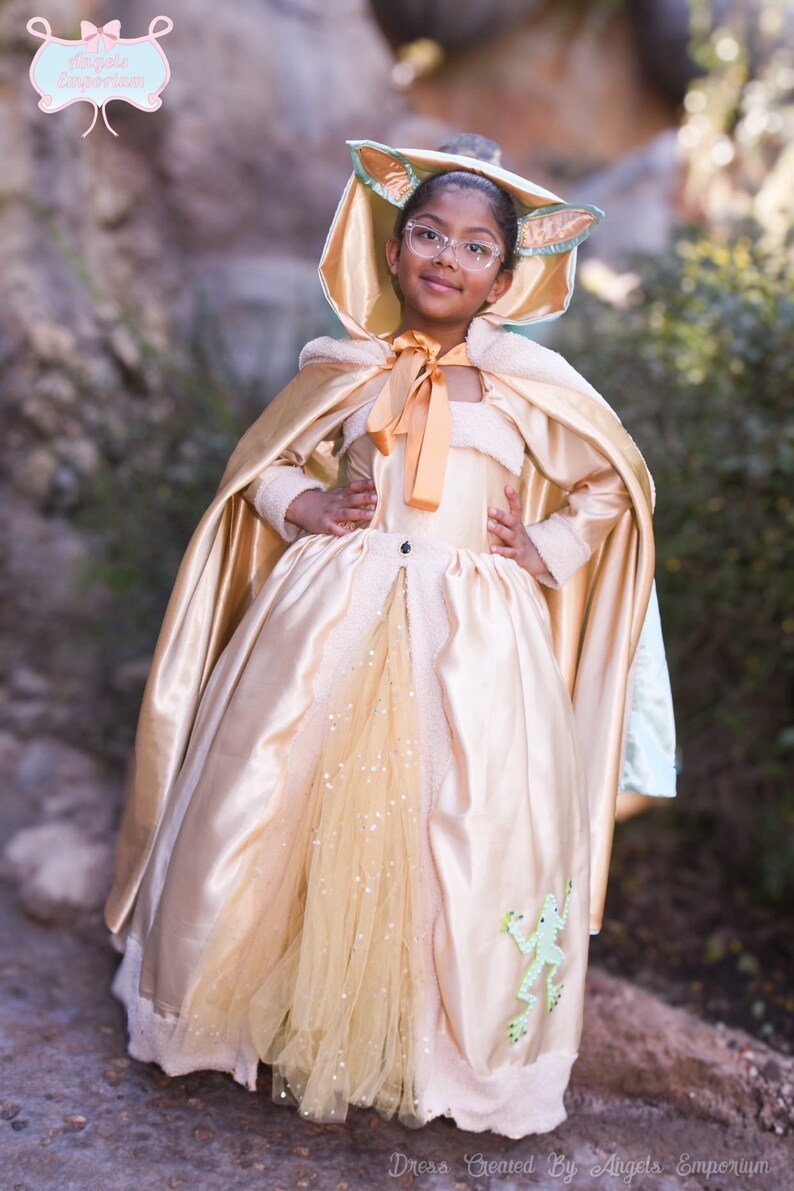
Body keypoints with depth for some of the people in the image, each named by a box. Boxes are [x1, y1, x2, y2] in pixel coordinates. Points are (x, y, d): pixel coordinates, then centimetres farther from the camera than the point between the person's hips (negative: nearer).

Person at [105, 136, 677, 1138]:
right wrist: (304, 504, -1)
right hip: (331, 623, 2)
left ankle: (468, 1054, 23)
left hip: (474, 642, -1)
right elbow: (260, 459, 19)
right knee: (284, 818, 4)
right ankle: (270, 1013, 30)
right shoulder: (347, 370, 8)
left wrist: (548, 550, 1)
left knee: (466, 841, -1)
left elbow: (613, 484, 16)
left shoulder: (534, 386, 5)